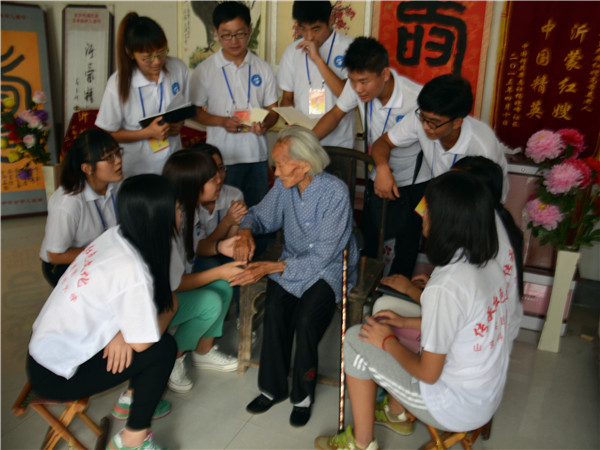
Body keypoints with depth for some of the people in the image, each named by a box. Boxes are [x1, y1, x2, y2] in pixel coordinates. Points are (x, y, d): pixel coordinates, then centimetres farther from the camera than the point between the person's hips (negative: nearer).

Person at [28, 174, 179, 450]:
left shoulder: (115, 236, -9)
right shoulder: (132, 271, -31)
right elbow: (142, 343, -19)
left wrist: (122, 333, -18)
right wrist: (171, 306, -4)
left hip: (46, 343, 7)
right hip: (55, 377, -7)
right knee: (164, 348, -8)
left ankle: (133, 399, 22)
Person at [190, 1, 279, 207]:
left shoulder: (263, 69, 6)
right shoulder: (204, 70, 0)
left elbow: (273, 109, 9)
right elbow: (195, 111, 3)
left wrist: (265, 124, -14)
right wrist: (223, 121, -14)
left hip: (257, 155, 2)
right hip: (222, 158, -2)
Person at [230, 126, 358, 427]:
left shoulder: (335, 192, -21)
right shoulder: (284, 186, -4)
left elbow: (321, 256, -22)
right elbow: (260, 214, 14)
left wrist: (270, 267, -27)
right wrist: (246, 231, -10)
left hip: (328, 269, -4)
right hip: (290, 262, 4)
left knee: (306, 320, -27)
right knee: (274, 309, -23)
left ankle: (303, 394, -1)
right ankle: (273, 388, -2)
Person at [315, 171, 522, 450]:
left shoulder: (447, 287, -32)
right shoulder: (498, 255, -8)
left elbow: (428, 373, -21)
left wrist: (387, 342, -5)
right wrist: (406, 322, 9)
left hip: (458, 408, -8)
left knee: (355, 340, -2)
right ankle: (397, 414, 34)